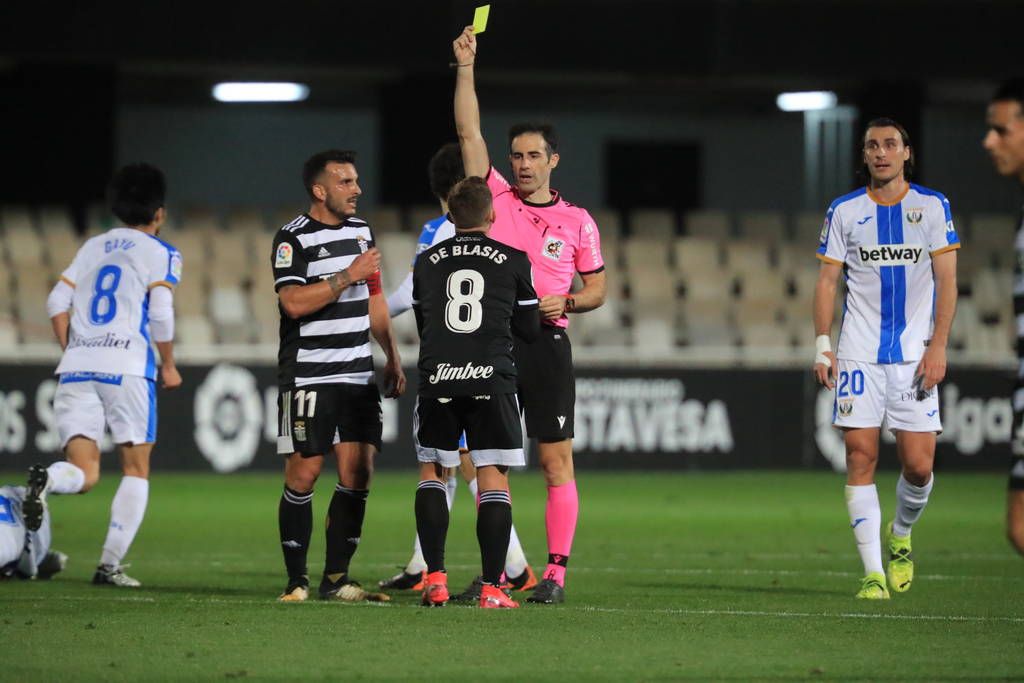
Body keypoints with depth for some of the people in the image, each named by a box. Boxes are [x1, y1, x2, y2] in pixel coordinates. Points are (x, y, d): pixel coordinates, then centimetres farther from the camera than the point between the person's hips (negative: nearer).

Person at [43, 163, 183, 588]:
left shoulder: (92, 247, 21)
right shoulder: (161, 254, 5)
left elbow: (57, 303, 16)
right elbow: (161, 315, -4)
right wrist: (169, 366, 9)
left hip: (77, 366, 4)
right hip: (127, 367, -4)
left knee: (83, 470, 0)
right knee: (136, 468, 9)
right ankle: (111, 564, -2)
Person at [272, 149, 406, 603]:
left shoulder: (361, 231, 14)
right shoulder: (293, 239, -8)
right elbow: (294, 303, -20)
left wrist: (393, 358, 20)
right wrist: (348, 276, -19)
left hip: (358, 375, 6)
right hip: (308, 375, -6)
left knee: (358, 472, 0)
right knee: (304, 474, -6)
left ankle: (336, 579, 6)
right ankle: (297, 582, 1)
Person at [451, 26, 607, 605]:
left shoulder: (577, 221, 6)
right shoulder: (495, 199, 7)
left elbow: (597, 289, 12)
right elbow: (469, 132, 3)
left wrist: (566, 303, -9)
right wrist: (466, 67, -3)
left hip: (548, 344, -1)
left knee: (557, 459, -4)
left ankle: (557, 571, -2)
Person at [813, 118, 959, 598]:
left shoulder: (933, 207, 4)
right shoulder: (844, 212, 7)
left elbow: (946, 280, 2)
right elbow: (827, 281, 8)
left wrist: (938, 347, -7)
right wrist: (822, 346, -2)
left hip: (915, 356, 0)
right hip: (858, 355, 1)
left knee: (918, 466, -5)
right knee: (861, 455, -8)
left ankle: (900, 536, 26)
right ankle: (873, 572, -5)